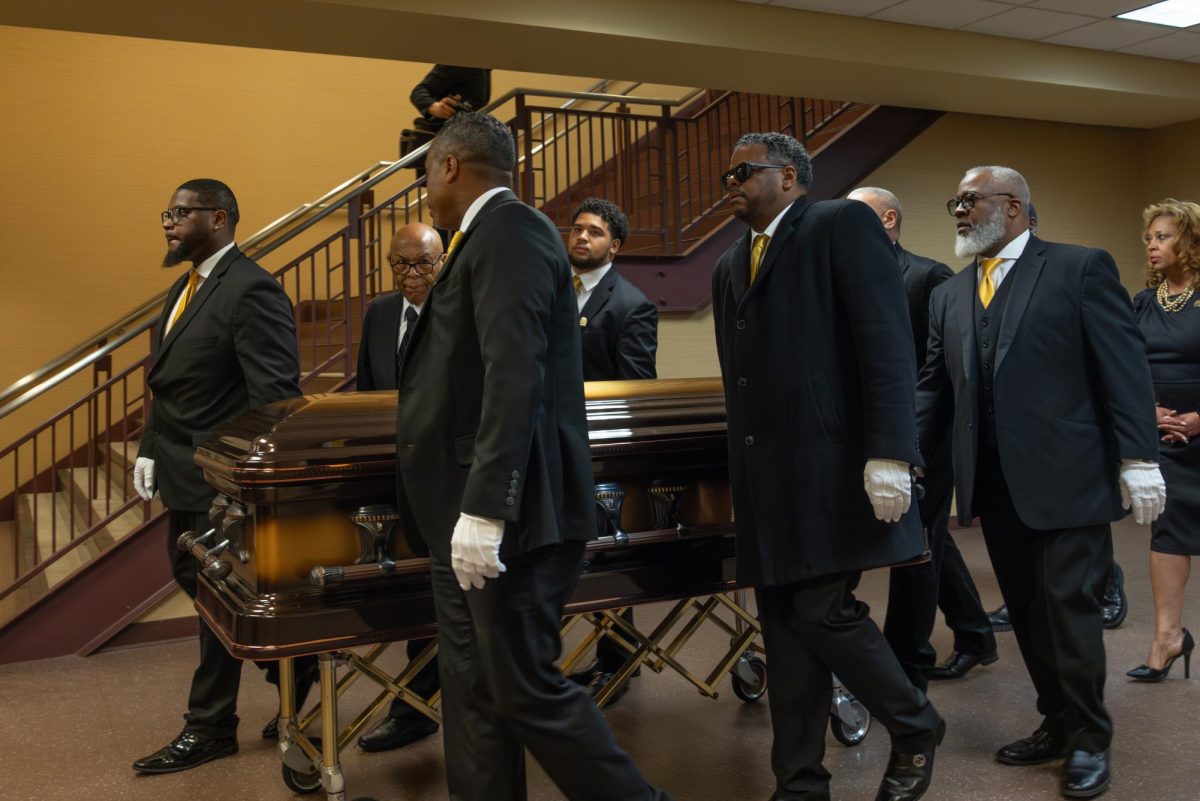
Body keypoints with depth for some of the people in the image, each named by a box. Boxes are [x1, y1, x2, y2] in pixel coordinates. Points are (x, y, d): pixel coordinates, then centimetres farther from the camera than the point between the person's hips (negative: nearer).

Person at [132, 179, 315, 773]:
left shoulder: (251, 290, -17)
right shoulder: (184, 287, 13)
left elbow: (275, 398, -22)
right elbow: (168, 386, 17)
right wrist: (149, 451, 9)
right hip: (185, 477, 10)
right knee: (198, 584, 18)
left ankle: (209, 730, 20)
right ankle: (298, 675, 32)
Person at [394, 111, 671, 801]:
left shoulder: (508, 231, -12)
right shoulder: (492, 236, 17)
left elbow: (515, 377, -24)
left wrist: (485, 509, -27)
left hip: (508, 520, -10)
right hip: (468, 520, 10)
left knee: (527, 690, -1)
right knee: (474, 692, 13)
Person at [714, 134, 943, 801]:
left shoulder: (843, 225, -1)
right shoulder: (730, 266, 20)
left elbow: (888, 342, -11)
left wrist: (889, 453, -20)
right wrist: (744, 476, 16)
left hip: (832, 467, -7)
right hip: (765, 482, 7)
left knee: (824, 612, -8)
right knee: (784, 627, 7)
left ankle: (916, 726, 19)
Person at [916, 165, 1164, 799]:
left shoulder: (1081, 268, -2)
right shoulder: (948, 296, 13)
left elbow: (1125, 367, -6)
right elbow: (932, 389, 11)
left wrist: (1137, 460, -13)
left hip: (1066, 479, -5)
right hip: (995, 485, 5)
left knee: (1069, 609, 0)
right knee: (1027, 612, 12)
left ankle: (1089, 740, 17)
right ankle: (1058, 724, 27)